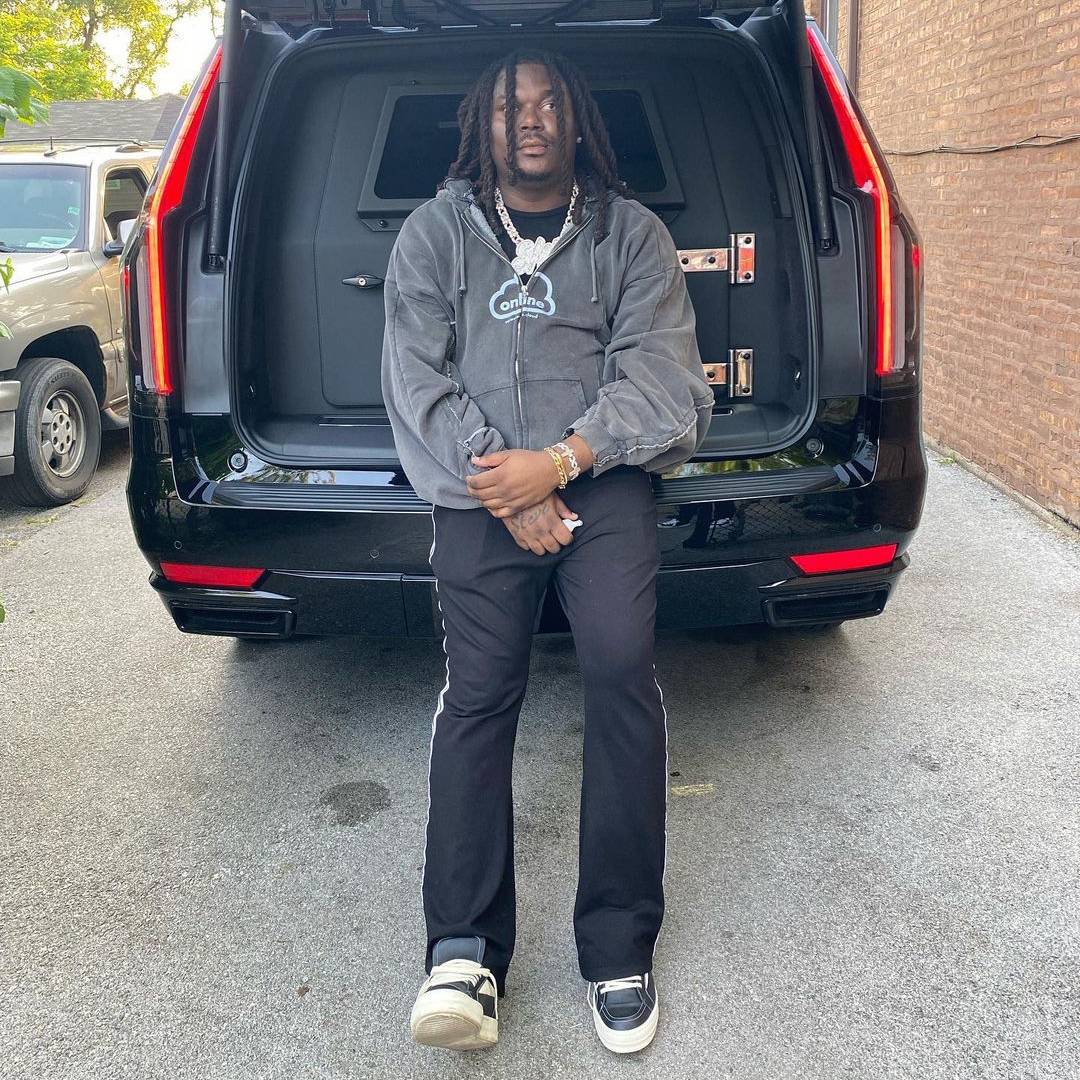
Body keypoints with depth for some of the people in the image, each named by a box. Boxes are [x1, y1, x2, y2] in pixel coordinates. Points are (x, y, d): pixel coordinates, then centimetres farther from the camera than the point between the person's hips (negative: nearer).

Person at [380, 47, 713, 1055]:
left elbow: (662, 375, 3)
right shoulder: (434, 233, 13)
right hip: (481, 487, 1)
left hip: (603, 478, 0)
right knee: (478, 688, -17)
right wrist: (507, 496, -9)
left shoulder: (631, 233, 13)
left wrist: (560, 461, -12)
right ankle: (464, 952, -12)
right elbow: (417, 380, 3)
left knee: (622, 668, -20)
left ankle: (620, 947, -8)